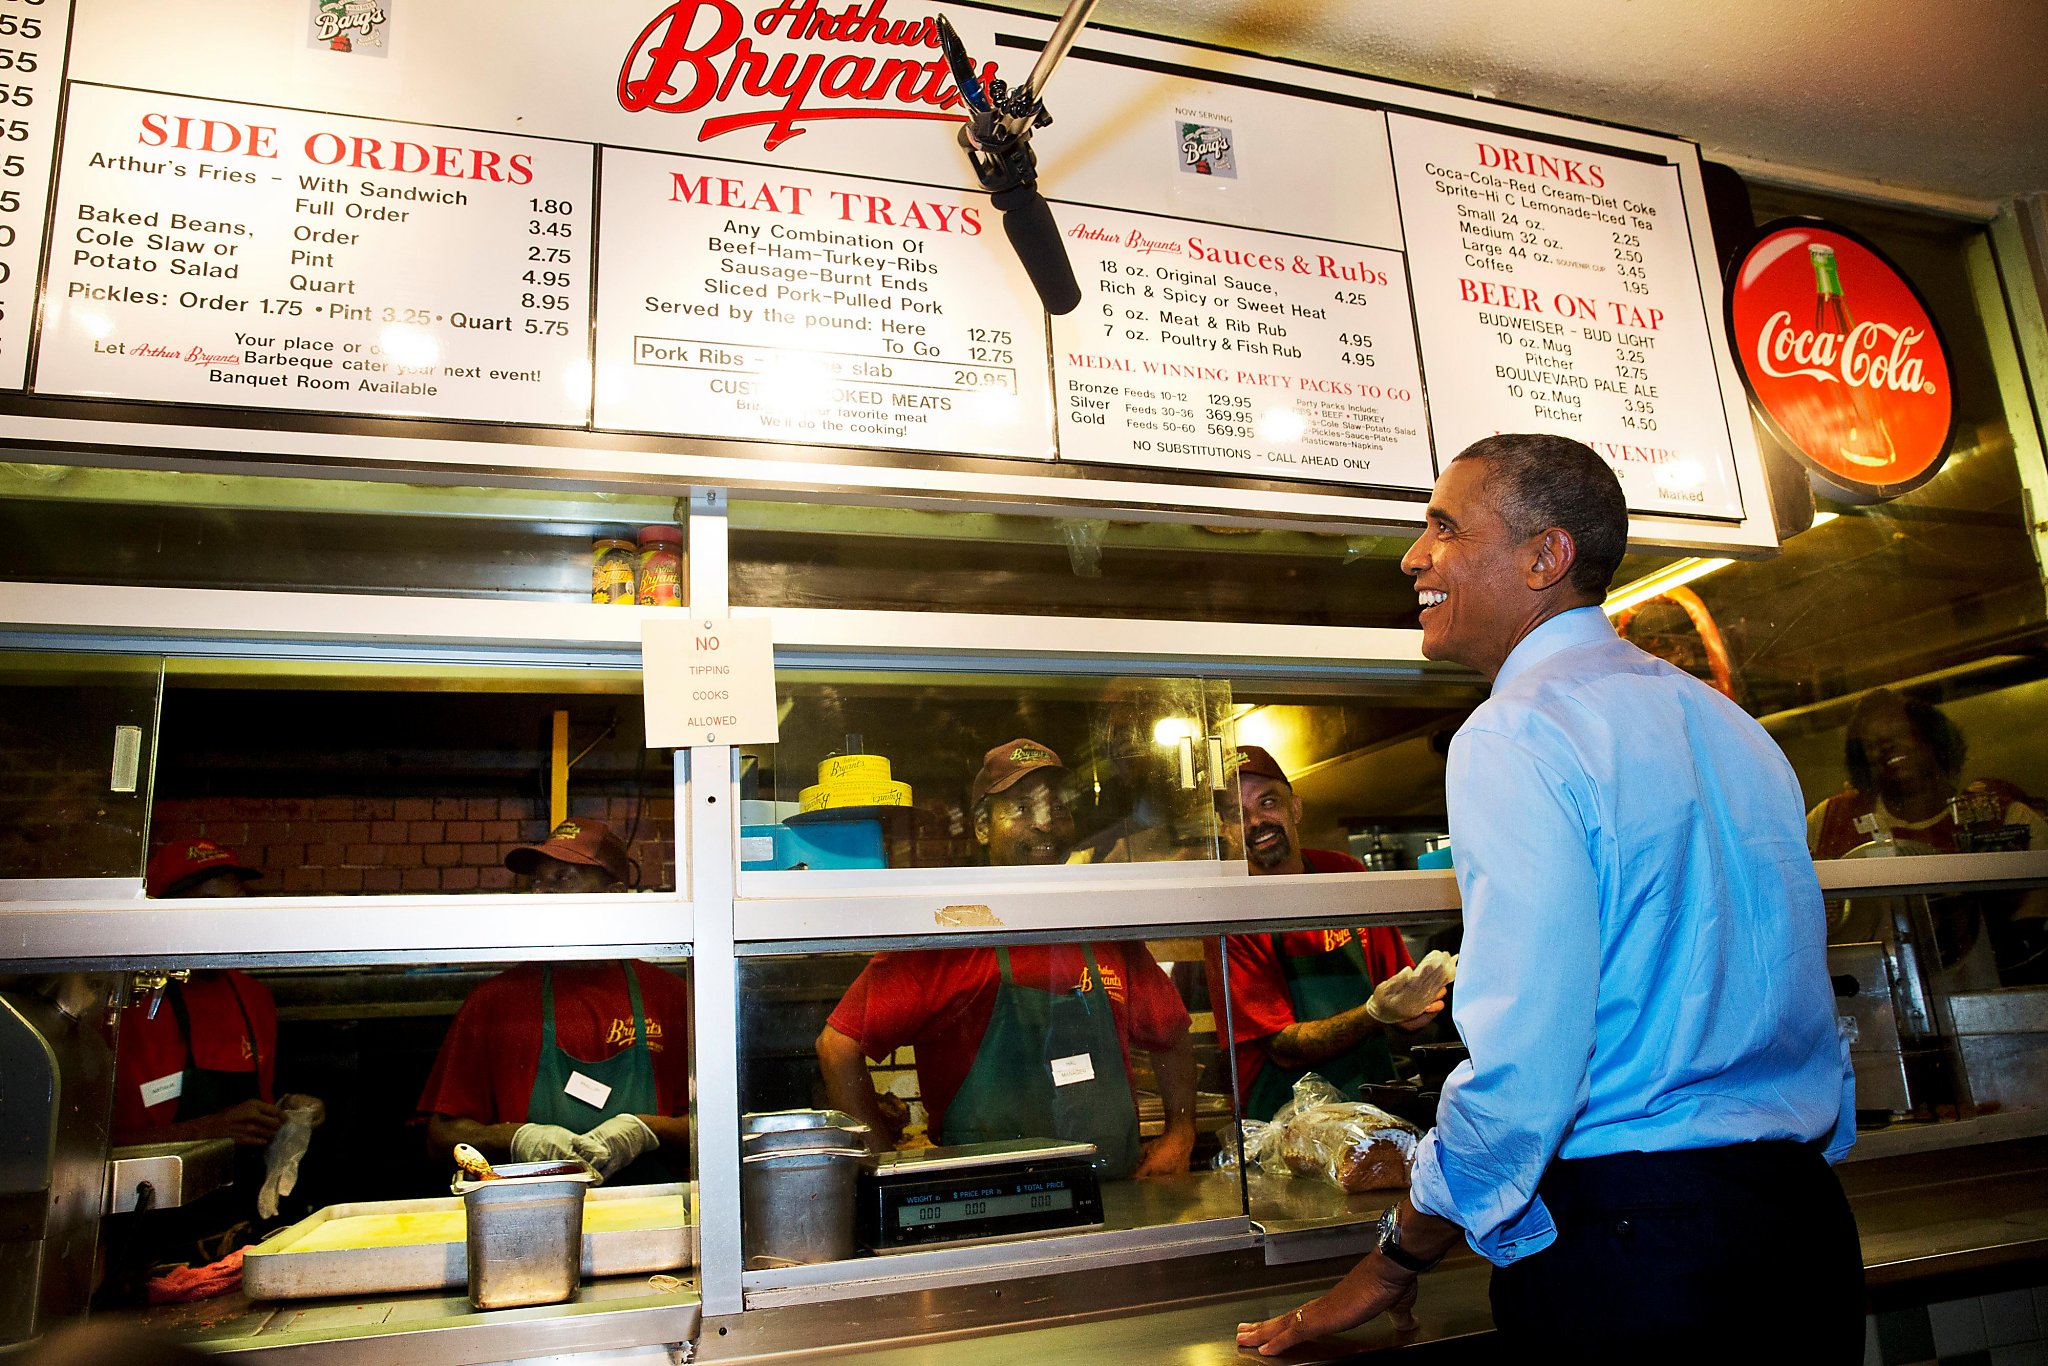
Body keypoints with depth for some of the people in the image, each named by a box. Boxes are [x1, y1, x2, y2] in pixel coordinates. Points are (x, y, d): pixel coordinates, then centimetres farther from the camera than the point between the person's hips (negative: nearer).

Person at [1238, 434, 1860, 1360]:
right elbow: (1803, 1000, 15)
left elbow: (1522, 1065, -24)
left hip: (1624, 1237, -8)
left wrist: (1395, 1264, -10)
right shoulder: (1731, 725, 10)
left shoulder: (1516, 737, -18)